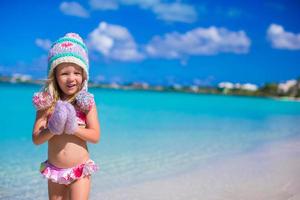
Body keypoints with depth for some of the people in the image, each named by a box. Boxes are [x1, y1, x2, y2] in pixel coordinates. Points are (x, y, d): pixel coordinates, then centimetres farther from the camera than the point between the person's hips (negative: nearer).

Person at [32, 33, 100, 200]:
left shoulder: (87, 103, -8)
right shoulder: (46, 104, -6)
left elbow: (95, 136, -10)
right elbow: (36, 139, -7)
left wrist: (73, 127, -23)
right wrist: (53, 128, -25)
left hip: (80, 170, -2)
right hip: (54, 170, 2)